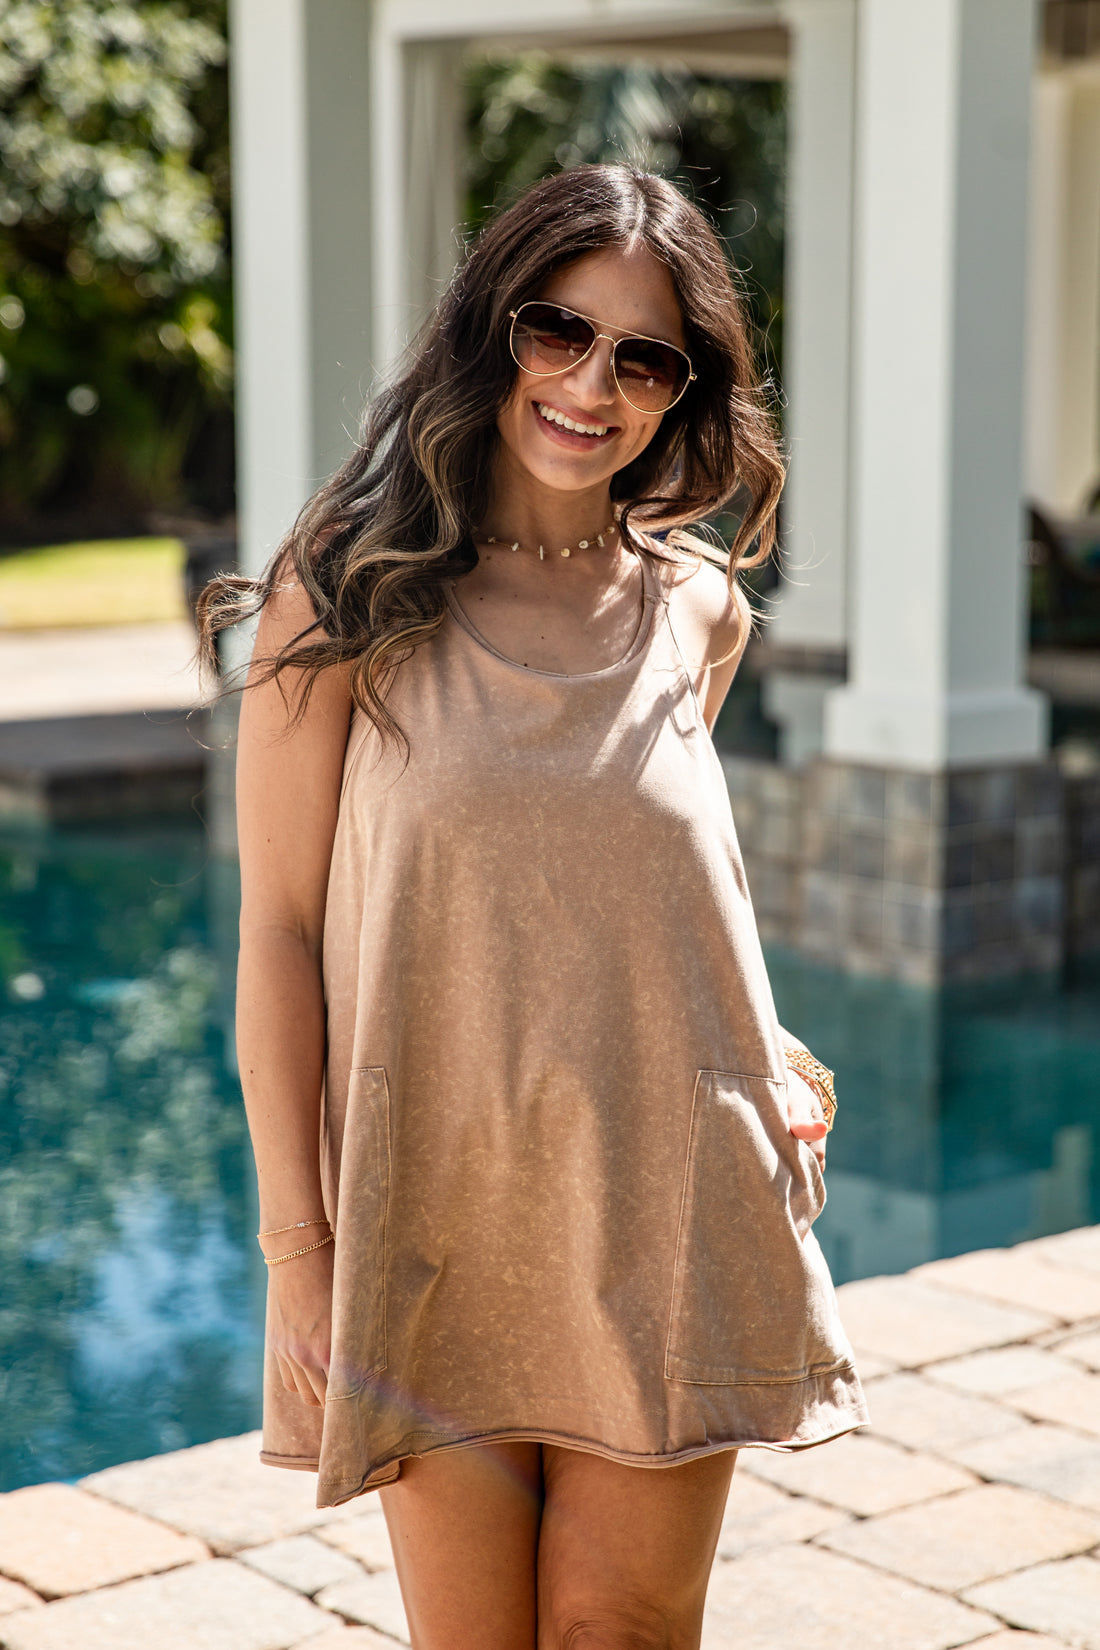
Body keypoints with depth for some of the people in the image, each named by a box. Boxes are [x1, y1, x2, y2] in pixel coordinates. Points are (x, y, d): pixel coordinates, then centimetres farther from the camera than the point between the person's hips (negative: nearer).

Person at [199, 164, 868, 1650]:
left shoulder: (696, 609, 5)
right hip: (440, 1218, -2)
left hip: (670, 1214, 3)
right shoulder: (347, 596, -6)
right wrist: (298, 1245, -8)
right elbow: (279, 927, -6)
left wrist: (762, 1052, 4)